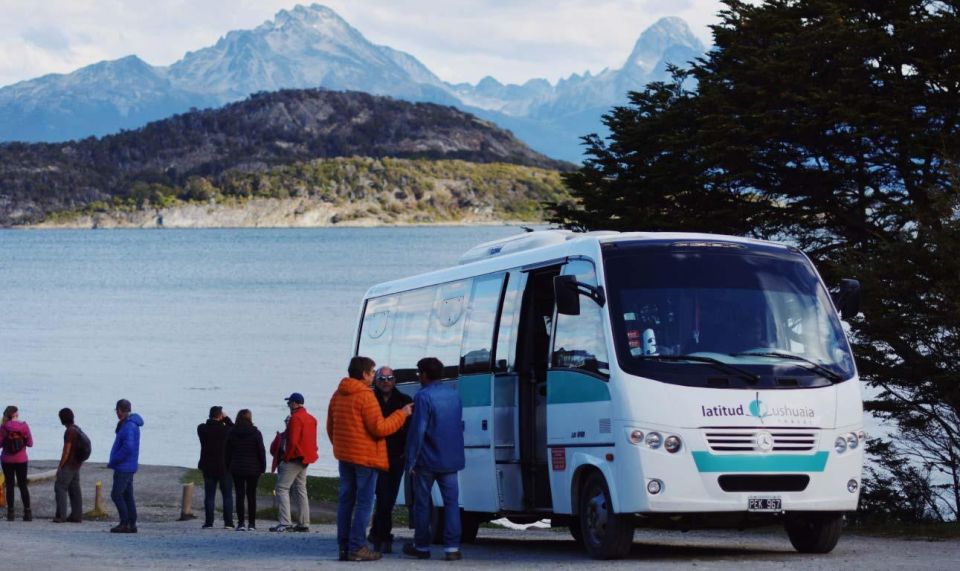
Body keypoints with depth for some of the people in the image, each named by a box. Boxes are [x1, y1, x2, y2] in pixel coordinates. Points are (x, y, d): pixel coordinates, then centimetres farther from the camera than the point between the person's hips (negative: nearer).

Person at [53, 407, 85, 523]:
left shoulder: (69, 431, -17)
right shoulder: (77, 429, 11)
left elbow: (66, 451, -19)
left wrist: (60, 466, -12)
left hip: (68, 465, -9)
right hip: (76, 465, 9)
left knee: (60, 488, -5)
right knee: (75, 490, 9)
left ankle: (61, 515, -9)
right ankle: (77, 515, 8)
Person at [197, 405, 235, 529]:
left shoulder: (202, 429, -5)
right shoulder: (225, 429, -13)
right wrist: (226, 419, 6)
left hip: (208, 467, 2)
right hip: (225, 467, -2)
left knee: (209, 496, 7)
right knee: (227, 495, 5)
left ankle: (208, 522, 2)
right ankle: (228, 522, 1)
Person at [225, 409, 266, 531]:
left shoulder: (231, 433, 1)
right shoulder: (255, 433, -5)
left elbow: (227, 452, 4)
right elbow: (261, 451, -3)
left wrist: (228, 467, 11)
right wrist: (263, 466, 5)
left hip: (236, 469, 1)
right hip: (253, 469, -1)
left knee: (239, 495, 2)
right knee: (251, 495, 4)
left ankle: (240, 523, -4)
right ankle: (252, 523, 2)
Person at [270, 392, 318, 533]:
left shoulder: (296, 418, -14)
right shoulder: (310, 418, 15)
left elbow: (293, 441, -20)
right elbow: (312, 441, 19)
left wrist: (286, 458, -13)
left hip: (294, 458, -9)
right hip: (305, 460, 9)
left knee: (282, 488, -8)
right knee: (301, 489, 13)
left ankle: (285, 523, -17)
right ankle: (304, 523, 10)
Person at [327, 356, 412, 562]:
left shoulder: (337, 396, 11)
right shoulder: (365, 396, -15)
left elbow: (330, 427, 18)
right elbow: (379, 428, -17)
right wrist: (401, 414, -7)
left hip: (344, 456, 8)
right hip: (366, 457, -8)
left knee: (345, 501, 10)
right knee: (364, 503, -4)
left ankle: (344, 546, 8)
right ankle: (357, 548, -8)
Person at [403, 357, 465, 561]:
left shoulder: (423, 397, -13)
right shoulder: (454, 395, 8)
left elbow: (417, 430, -16)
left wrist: (411, 460, -12)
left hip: (427, 460, -5)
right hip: (450, 460, 5)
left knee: (422, 503, 7)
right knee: (451, 502, 4)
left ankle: (422, 546, 13)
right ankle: (452, 548, -4)